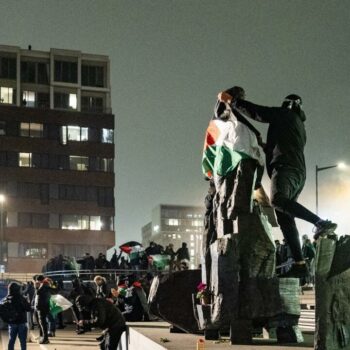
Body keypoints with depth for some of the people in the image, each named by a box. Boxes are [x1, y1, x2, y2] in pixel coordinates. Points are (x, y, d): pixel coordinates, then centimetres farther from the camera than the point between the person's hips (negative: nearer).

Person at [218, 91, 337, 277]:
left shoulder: (284, 114, 10)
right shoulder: (300, 126, 34)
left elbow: (256, 112, 2)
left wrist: (230, 100, 7)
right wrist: (266, 146, 52)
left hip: (285, 167, -9)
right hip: (299, 172, 9)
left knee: (278, 200, -32)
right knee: (284, 217, -1)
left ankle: (321, 222, -42)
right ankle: (299, 263, -13)